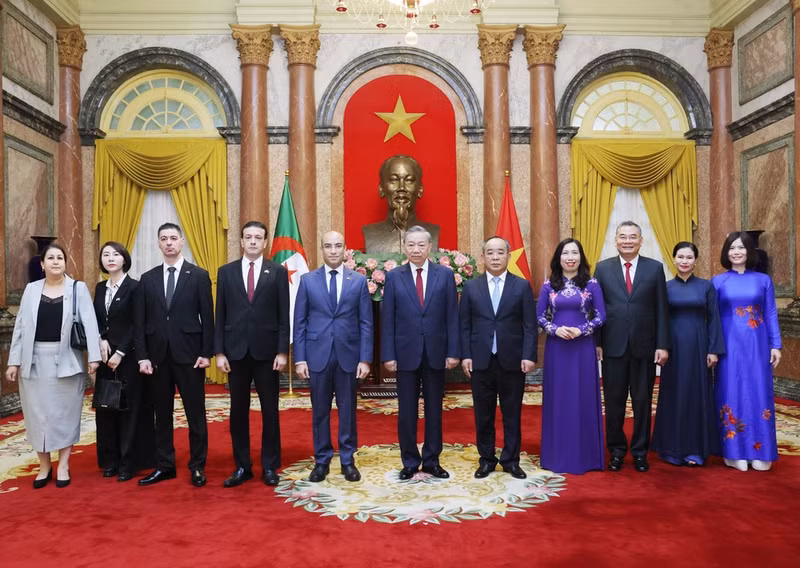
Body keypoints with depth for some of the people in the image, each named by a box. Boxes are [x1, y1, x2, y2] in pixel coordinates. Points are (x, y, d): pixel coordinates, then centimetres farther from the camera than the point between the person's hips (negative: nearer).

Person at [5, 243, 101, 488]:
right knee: (38, 413, 8)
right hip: (35, 360, 2)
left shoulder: (78, 288, -2)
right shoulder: (31, 289, 5)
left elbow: (89, 323, -8)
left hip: (66, 360, -2)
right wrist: (14, 361, 2)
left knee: (65, 412, 6)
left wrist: (93, 357, -16)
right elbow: (21, 326, 5)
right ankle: (44, 466, 23)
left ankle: (63, 466, 19)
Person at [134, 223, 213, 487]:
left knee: (195, 413, 4)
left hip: (188, 354, -3)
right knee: (162, 414, 11)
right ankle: (164, 465, 23)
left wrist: (206, 353, -8)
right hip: (157, 355, 3)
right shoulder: (147, 278, 8)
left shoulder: (199, 275, 0)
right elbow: (139, 321, 6)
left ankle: (197, 466, 16)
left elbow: (207, 317, -2)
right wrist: (142, 356, -1)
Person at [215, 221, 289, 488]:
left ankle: (270, 466, 19)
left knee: (270, 410, 6)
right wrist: (219, 352, -1)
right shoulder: (226, 272, 6)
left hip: (266, 350, -1)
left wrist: (283, 351, -7)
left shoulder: (278, 272, 2)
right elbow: (220, 315, 5)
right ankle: (242, 466, 21)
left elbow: (284, 315, -1)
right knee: (238, 411, 8)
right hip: (236, 350, 2)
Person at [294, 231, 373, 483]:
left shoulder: (359, 280, 3)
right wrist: (299, 358, -3)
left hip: (348, 355, 0)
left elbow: (366, 323, 1)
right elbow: (299, 322, 3)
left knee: (347, 410, 9)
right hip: (317, 355, 0)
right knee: (320, 411, 9)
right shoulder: (307, 280, 3)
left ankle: (347, 460, 23)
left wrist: (365, 359, -5)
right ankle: (322, 461, 23)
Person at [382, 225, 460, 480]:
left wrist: (453, 352, -4)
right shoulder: (393, 277, 1)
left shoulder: (445, 275, 2)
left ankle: (431, 461, 26)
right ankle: (410, 462, 23)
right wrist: (388, 355, -5)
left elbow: (452, 316, 0)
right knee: (406, 411, 8)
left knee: (434, 410, 11)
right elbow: (387, 320, 0)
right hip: (406, 354, 0)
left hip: (436, 353, 1)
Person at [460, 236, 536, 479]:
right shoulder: (471, 287, 5)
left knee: (512, 414, 9)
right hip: (480, 361, 1)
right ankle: (486, 459, 23)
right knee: (483, 414, 9)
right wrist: (465, 355, -3)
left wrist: (528, 355, -8)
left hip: (512, 361, 0)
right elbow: (464, 325, 4)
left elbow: (529, 325, -1)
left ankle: (511, 460, 23)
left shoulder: (522, 286, 3)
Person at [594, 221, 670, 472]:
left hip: (644, 347, 0)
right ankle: (616, 450, 23)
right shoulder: (603, 268, 3)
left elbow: (661, 309, 2)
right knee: (614, 401, 8)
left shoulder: (655, 268, 3)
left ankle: (640, 451, 25)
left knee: (642, 401, 10)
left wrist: (663, 345, -3)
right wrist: (597, 343, -3)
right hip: (613, 346, 0)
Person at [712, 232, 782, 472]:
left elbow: (771, 315, 6)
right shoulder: (718, 281, 3)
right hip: (729, 347, -1)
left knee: (759, 394, 4)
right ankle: (735, 452, 12)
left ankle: (759, 452, 15)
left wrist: (775, 345, 0)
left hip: (757, 346, 1)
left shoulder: (763, 280, 6)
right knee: (732, 394, 3)